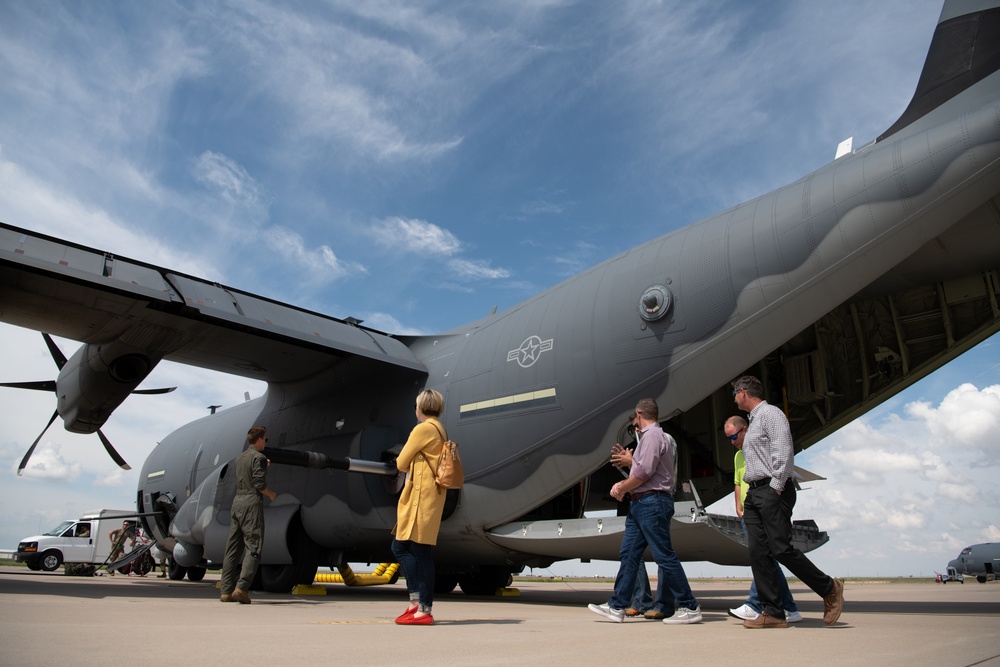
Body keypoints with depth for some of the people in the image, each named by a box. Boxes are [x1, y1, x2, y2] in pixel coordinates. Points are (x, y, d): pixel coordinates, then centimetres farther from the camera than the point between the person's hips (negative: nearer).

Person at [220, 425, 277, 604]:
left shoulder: (239, 458, 18)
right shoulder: (258, 457, -7)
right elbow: (259, 484, -14)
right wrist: (271, 495, 4)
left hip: (237, 502, 8)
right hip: (251, 503, -8)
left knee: (233, 547, 8)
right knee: (254, 546, -5)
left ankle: (226, 590, 7)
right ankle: (241, 587, -16)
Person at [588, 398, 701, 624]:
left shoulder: (652, 435, -11)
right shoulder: (654, 436, 20)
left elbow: (644, 471, -19)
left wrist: (622, 488, -7)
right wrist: (625, 485, 12)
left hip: (652, 502, -11)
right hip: (641, 503, 11)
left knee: (664, 556, -5)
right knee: (628, 554, 7)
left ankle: (689, 607, 3)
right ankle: (616, 606, 9)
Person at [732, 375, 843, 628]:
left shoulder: (770, 413, -5)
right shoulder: (753, 421, 24)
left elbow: (783, 451, -16)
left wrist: (776, 487, -19)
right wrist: (750, 493, 14)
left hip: (772, 491, -9)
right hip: (754, 493, 9)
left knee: (781, 549, -11)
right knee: (758, 553, 1)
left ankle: (829, 589, 8)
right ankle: (772, 613, 2)